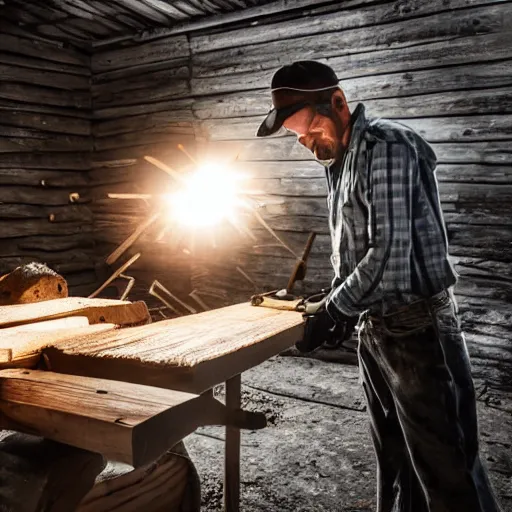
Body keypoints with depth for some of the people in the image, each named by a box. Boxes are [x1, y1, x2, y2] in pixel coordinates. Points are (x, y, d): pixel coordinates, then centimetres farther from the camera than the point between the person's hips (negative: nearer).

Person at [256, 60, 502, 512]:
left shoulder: (387, 147, -15)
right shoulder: (338, 161, 12)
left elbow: (390, 251, -22)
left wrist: (332, 309, -13)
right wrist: (336, 307, 4)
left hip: (418, 329, -8)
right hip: (376, 328, 9)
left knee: (446, 467, 3)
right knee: (395, 458, 20)